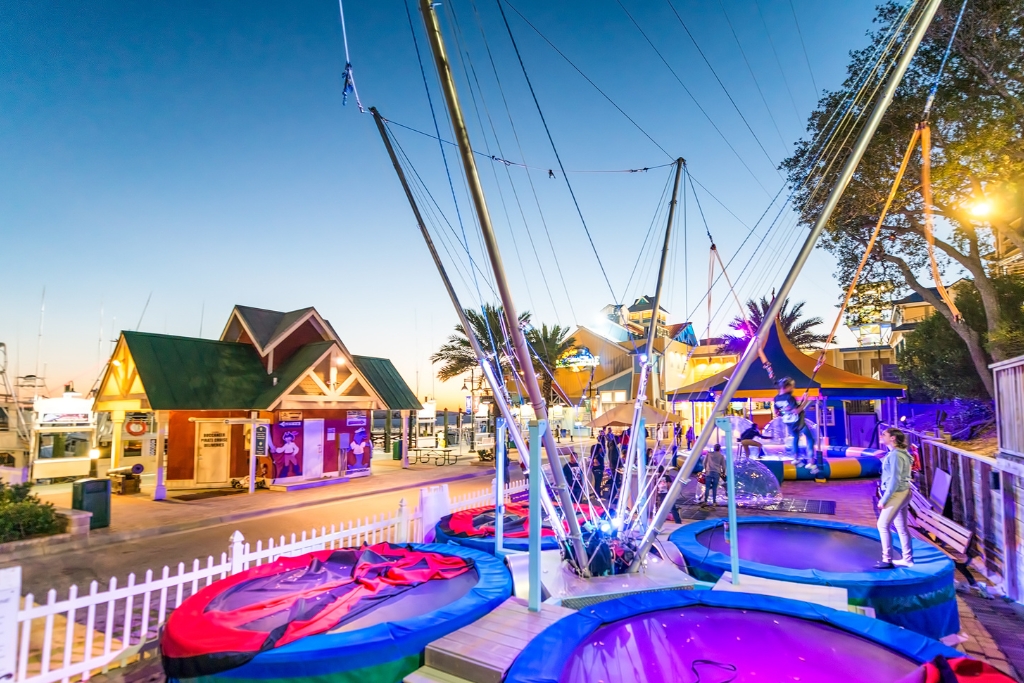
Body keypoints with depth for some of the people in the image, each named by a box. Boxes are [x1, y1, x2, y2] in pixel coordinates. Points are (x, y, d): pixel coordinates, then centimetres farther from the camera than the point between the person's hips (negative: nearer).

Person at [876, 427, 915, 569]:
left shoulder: (895, 455, -19)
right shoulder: (895, 453, 11)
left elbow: (894, 480, -21)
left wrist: (884, 499, -18)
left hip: (897, 494, -10)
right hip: (902, 493, 10)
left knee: (883, 525, -5)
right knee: (901, 527, 14)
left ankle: (887, 560, 1)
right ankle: (908, 559, 22)